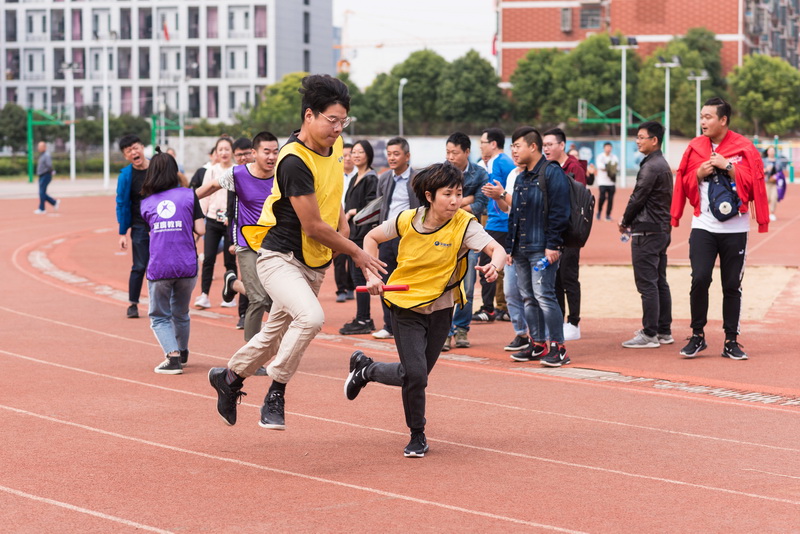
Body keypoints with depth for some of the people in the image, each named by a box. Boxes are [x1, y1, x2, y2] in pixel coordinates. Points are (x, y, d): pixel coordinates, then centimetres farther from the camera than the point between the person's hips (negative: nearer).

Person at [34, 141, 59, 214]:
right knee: (42, 193, 9)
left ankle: (41, 209, -4)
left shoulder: (47, 155, -14)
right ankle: (55, 203, 17)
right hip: (41, 176, 10)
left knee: (42, 192, -9)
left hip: (46, 176, -10)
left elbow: (49, 165, -26)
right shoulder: (41, 155, 17)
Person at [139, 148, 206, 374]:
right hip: (187, 265, 1)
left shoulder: (146, 203, 7)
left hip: (159, 268, -1)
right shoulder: (188, 195, 2)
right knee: (181, 313, 22)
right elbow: (200, 229, -2)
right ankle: (182, 353, 38)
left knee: (159, 316, 10)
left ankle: (173, 357, -9)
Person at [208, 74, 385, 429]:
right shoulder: (295, 161, -23)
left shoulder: (334, 145, 3)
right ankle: (276, 393, -15)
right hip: (281, 257, -8)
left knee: (276, 335, 17)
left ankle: (229, 377, 42)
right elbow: (313, 227, -20)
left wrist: (341, 223, 7)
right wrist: (357, 254, -10)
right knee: (311, 317, -32)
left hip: (314, 264, 8)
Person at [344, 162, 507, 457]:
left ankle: (366, 369, 40)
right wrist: (371, 275, -6)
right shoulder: (406, 220, -11)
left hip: (440, 309, 2)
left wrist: (494, 265, -53)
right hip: (406, 306, -1)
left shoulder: (465, 225, -16)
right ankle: (417, 436, 9)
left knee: (417, 375, 12)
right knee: (415, 374, -14)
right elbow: (371, 238, 6)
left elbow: (498, 250, -30)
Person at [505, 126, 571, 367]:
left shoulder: (552, 173, -8)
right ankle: (538, 345, 18)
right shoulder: (521, 178, 19)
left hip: (542, 249, -9)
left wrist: (553, 245, -19)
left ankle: (558, 348, -9)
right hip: (521, 249, 9)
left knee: (544, 295, -12)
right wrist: (510, 247, 19)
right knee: (528, 298, 10)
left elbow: (559, 211, -14)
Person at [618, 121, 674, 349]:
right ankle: (664, 331, 18)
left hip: (646, 232, -10)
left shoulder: (650, 167, -15)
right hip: (662, 229, 10)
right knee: (660, 282, 13)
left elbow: (637, 198, -15)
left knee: (647, 284, -8)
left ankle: (649, 334, -8)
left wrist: (625, 222, 1)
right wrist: (630, 221, 14)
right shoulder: (664, 165, 16)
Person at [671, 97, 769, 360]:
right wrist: (698, 173, -8)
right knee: (699, 279, -10)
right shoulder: (694, 147, 6)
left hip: (734, 228, -1)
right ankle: (697, 336, 5)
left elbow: (753, 183, -8)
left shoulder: (744, 148, -2)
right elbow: (684, 184, 11)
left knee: (732, 286, 4)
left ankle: (731, 342, 12)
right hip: (703, 226, 1)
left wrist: (727, 166, -16)